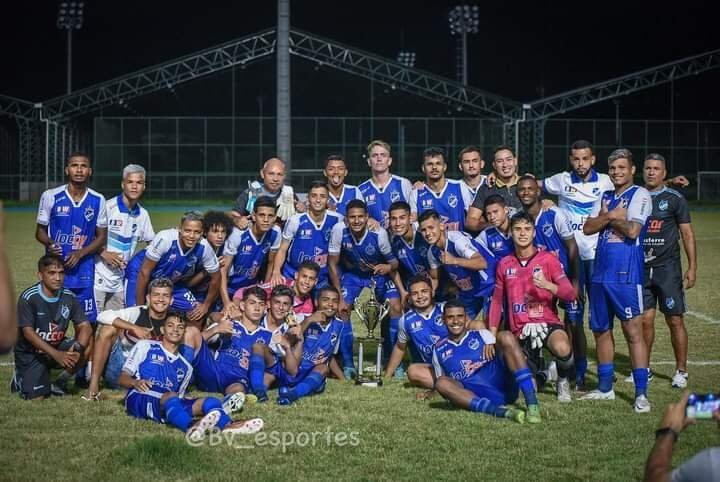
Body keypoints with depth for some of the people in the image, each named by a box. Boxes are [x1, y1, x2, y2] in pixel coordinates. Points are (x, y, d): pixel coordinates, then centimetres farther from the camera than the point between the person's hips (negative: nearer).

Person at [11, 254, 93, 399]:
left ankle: (60, 383, 2)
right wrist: (56, 354, -34)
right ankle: (21, 379, 18)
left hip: (57, 347, 4)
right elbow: (28, 332, -24)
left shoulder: (69, 297, -7)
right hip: (30, 353, -4)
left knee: (87, 348, -23)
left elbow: (85, 327, -9)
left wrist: (78, 348, -32)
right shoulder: (28, 297, -20)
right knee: (36, 397, -18)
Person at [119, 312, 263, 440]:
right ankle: (191, 428, -70)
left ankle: (227, 425, -55)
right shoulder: (145, 346, 16)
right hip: (139, 399, -5)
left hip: (168, 405, 5)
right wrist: (135, 382, -14)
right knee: (170, 397, -37)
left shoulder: (185, 367, 29)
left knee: (209, 401, -19)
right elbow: (122, 379, 8)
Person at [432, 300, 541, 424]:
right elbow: (441, 381, 30)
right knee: (442, 383, -27)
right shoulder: (439, 350, 20)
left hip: (504, 387, 0)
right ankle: (499, 411, -43)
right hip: (475, 397, 0)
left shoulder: (482, 335, 16)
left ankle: (532, 405, -30)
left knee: (505, 337, -18)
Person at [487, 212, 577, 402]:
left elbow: (571, 294, -8)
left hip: (547, 322, -3)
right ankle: (537, 364, 37)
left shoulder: (547, 259, -1)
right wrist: (491, 336, 7)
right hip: (520, 329, 3)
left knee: (562, 348, -38)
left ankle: (563, 381, -1)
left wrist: (548, 285, -26)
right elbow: (497, 301, 14)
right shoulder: (504, 264, 9)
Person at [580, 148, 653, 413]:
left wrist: (609, 217, -1)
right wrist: (611, 216, -9)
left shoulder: (640, 195, -4)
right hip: (600, 272, 7)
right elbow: (587, 227, 6)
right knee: (601, 330, 13)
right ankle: (605, 387, 25)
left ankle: (641, 393, -7)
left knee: (633, 331, -9)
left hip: (626, 274, -7)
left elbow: (632, 231, -16)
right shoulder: (605, 197, 17)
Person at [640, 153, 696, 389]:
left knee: (675, 320, -1)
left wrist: (692, 268, -6)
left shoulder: (674, 199, -1)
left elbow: (687, 234, 0)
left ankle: (681, 371, 8)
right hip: (641, 268, 3)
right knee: (645, 320, 4)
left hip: (668, 268, -3)